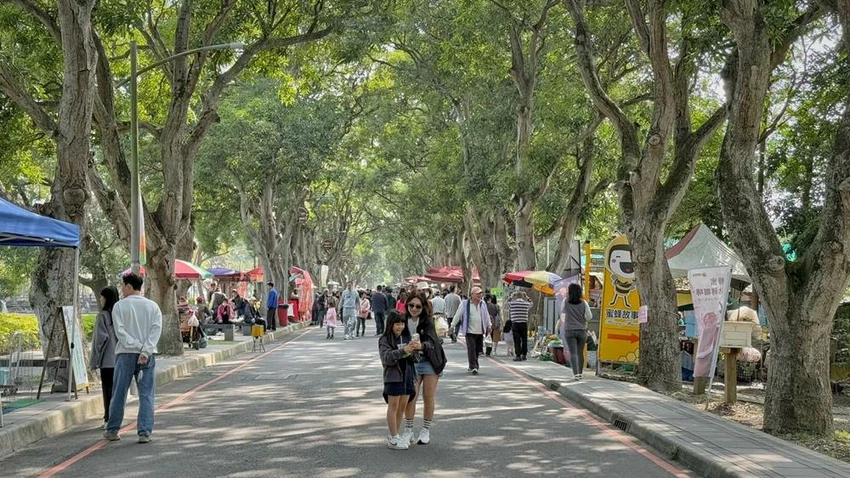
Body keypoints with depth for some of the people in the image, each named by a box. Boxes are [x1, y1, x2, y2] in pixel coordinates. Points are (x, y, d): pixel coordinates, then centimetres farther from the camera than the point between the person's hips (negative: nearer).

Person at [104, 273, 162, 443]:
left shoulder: (119, 306, 0)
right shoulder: (153, 306, 6)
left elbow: (120, 331, -9)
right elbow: (156, 329, -5)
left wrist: (136, 347, -11)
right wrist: (145, 351, -12)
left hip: (125, 354, -1)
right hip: (147, 355, 1)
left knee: (119, 394, 10)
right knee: (146, 395, 2)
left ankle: (112, 430, 19)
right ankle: (145, 433, -5)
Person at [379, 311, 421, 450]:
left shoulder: (406, 337, 9)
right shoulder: (385, 340, -8)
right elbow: (387, 357, -21)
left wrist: (417, 348, -14)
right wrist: (403, 350, -33)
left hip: (407, 375, 6)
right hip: (393, 376, -6)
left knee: (402, 406, 11)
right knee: (393, 406, 0)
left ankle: (394, 435, 22)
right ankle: (393, 438, 6)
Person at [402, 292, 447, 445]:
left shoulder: (427, 321, -13)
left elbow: (431, 341, -26)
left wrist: (421, 345, -45)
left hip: (430, 362, -2)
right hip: (412, 362, 2)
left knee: (428, 398, 4)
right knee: (410, 397, -6)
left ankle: (426, 431, 18)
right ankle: (408, 430, 9)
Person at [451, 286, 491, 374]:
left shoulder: (483, 304, 10)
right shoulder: (465, 304, -4)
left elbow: (486, 315, 22)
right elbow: (458, 315, 1)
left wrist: (488, 326, 27)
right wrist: (452, 326, 2)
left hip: (480, 331, 4)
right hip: (470, 331, -4)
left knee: (477, 349, 8)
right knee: (471, 349, -11)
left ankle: (472, 366, 22)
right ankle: (473, 367, -14)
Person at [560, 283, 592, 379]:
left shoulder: (566, 302, -4)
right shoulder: (583, 303, -4)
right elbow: (589, 316, -1)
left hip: (569, 331, -2)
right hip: (581, 330, 2)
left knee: (573, 353, -5)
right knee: (580, 353, 15)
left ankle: (576, 374, -19)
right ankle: (580, 373, 23)